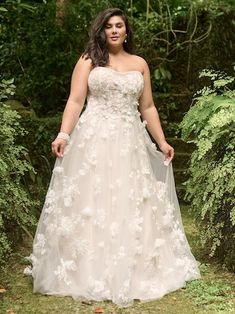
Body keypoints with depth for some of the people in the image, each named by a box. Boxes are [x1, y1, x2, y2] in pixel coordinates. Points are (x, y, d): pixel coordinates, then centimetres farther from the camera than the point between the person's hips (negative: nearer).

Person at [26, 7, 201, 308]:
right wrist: (64, 134, -18)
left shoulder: (139, 64, 14)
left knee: (131, 207, 6)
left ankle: (132, 272, 18)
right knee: (90, 204, -3)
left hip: (129, 143, 3)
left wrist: (161, 141, 13)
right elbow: (75, 101, -4)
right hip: (93, 141, -3)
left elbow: (147, 108, 17)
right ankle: (87, 272, 5)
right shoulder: (88, 60, 4)